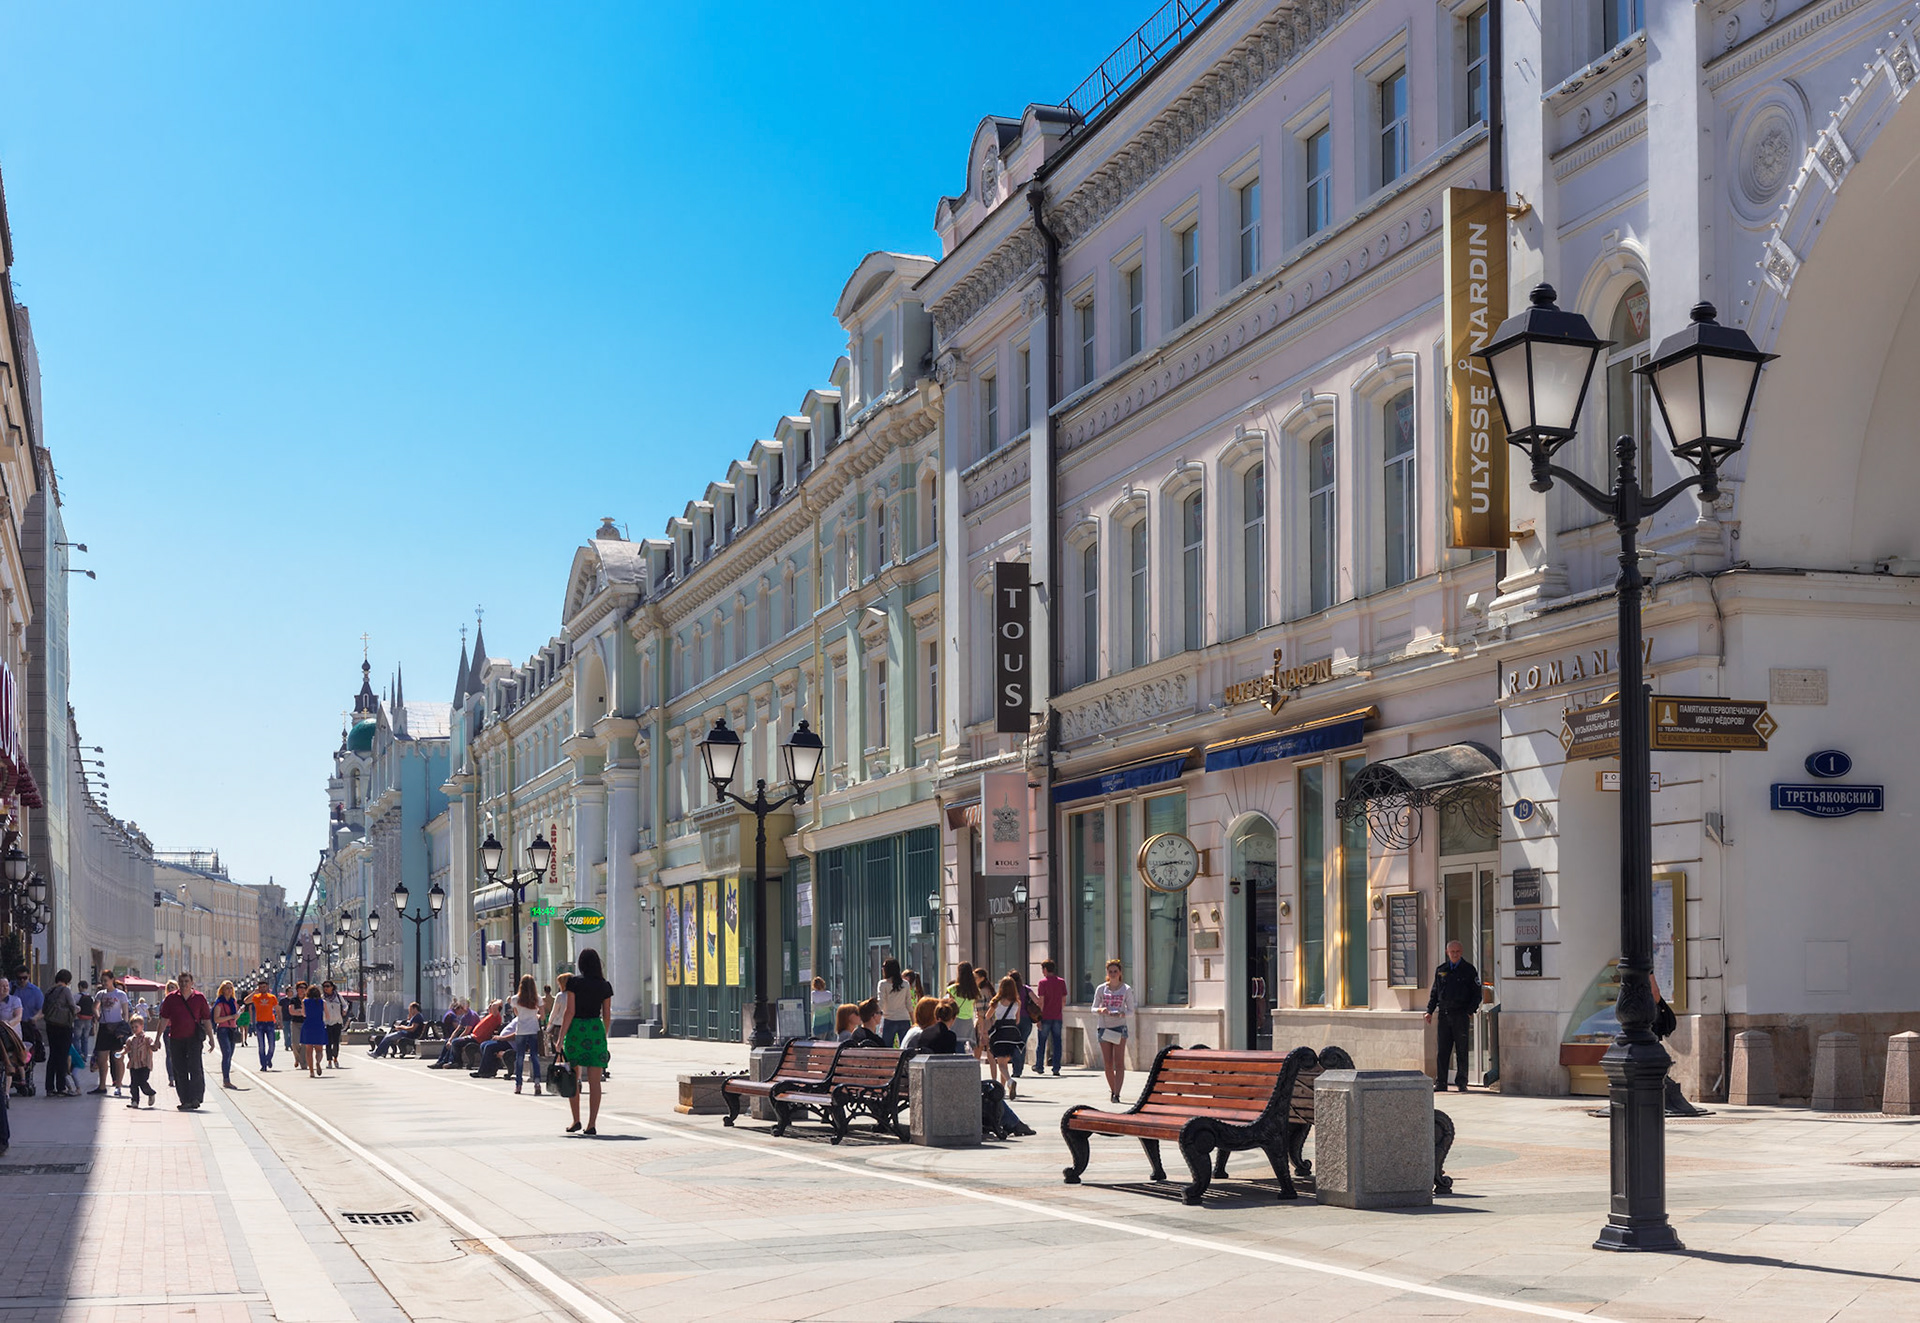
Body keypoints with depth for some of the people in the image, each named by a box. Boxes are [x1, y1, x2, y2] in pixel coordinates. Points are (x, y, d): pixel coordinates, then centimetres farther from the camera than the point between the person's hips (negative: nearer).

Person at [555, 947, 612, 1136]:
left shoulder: (574, 982, -5)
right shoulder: (605, 985, 5)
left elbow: (569, 1011, -9)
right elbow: (607, 1015, 9)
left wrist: (561, 1038, -6)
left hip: (576, 1030, -2)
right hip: (596, 1030, 2)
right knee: (594, 1081, 1)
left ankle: (576, 1120, 13)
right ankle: (592, 1124, -3)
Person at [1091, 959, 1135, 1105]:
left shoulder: (1126, 990, 1)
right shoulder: (1101, 989, 5)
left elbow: (1131, 1012, 1)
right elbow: (1094, 1009, 8)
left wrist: (1120, 1014, -20)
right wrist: (1101, 1010, -14)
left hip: (1120, 1027, -2)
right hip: (1104, 1027, 2)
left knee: (1119, 1062, -10)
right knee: (1108, 1064, 3)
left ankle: (1117, 1094, -15)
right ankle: (1112, 1090, 20)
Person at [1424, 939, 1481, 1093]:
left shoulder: (1469, 970, 3)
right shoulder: (1441, 970, 12)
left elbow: (1477, 994, 4)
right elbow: (1434, 992, 18)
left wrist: (1470, 1011, -8)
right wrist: (1430, 1011, 7)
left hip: (1461, 1015, -3)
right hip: (1444, 1014, 3)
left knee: (1461, 1050, -1)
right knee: (1442, 1050, 2)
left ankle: (1461, 1082, 5)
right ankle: (1440, 1083, 5)